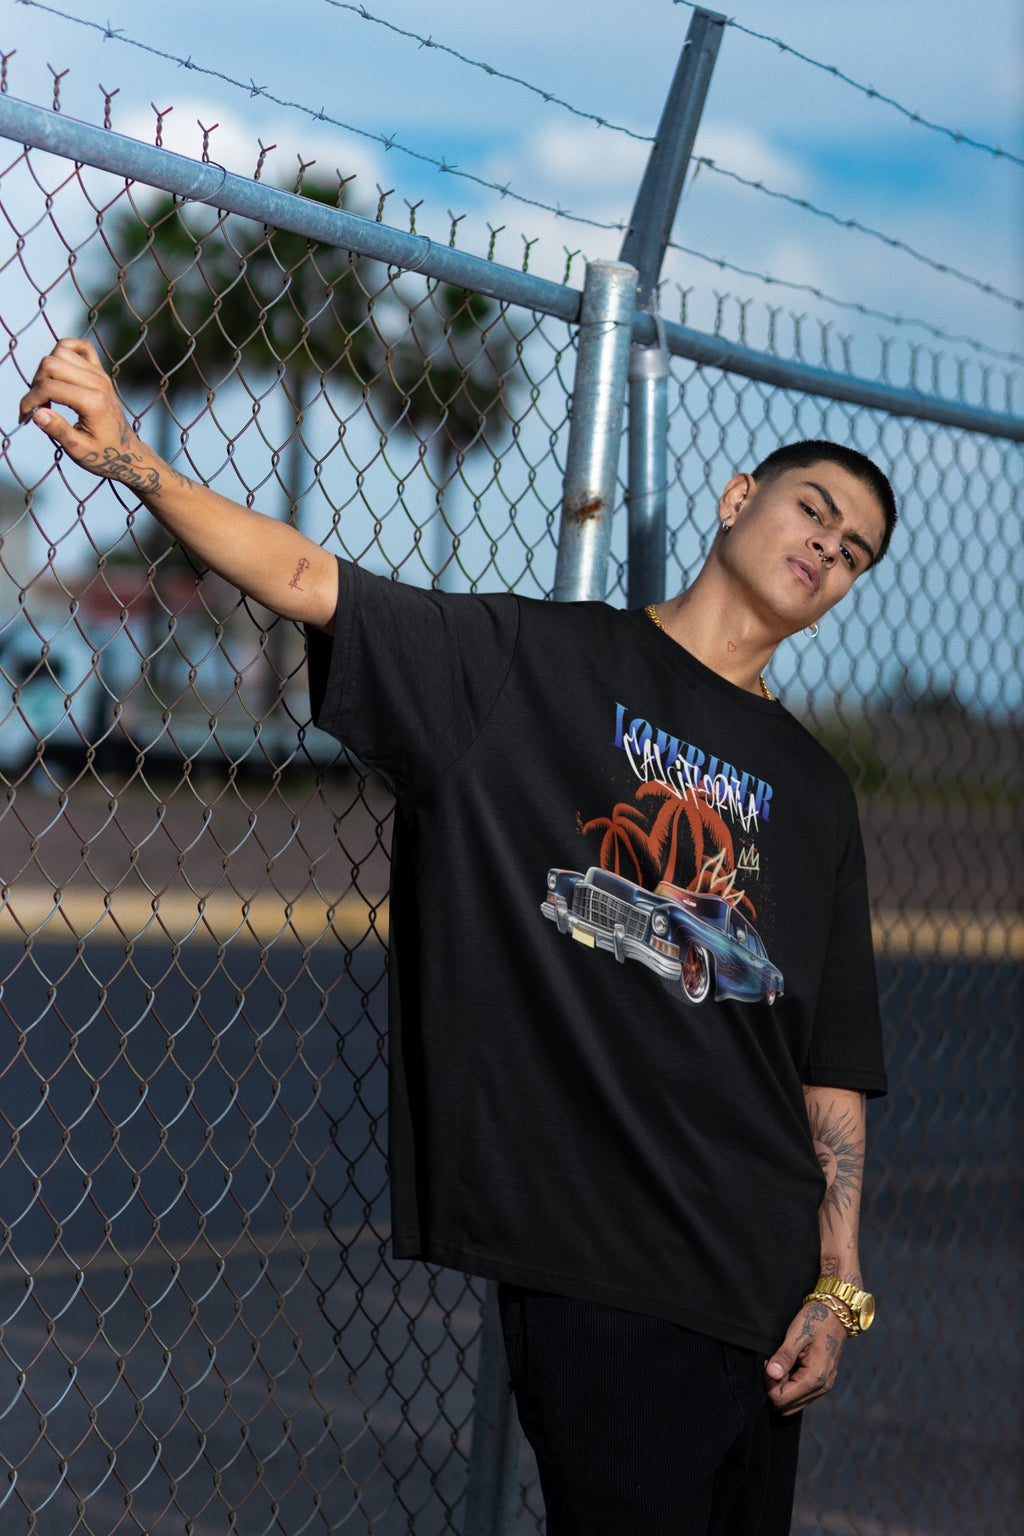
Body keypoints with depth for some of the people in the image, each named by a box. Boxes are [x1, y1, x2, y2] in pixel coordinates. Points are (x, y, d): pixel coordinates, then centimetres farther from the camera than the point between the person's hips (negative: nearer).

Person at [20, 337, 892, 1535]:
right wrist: (129, 461, -22)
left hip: (763, 1267, 5)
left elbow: (834, 1059, 13)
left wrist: (839, 1285, 5)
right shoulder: (539, 661, 5)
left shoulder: (814, 791, 16)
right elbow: (313, 583, -7)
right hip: (592, 1258, -4)